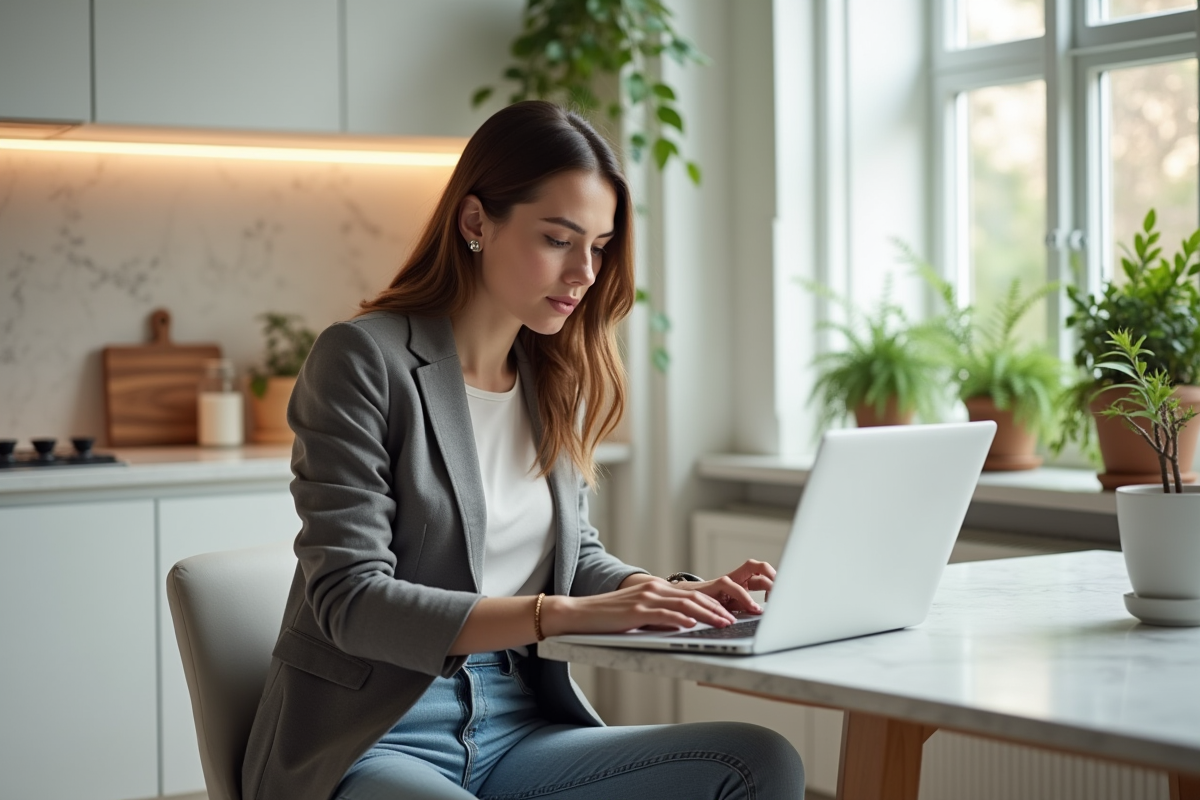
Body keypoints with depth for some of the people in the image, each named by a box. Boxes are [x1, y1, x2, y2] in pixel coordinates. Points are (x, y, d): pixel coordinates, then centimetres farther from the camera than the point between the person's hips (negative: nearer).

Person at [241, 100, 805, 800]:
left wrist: (683, 595, -1)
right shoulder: (364, 360, -9)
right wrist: (564, 614, -26)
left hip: (514, 732, 7)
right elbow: (350, 600, -16)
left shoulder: (559, 381, 11)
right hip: (368, 742, -7)